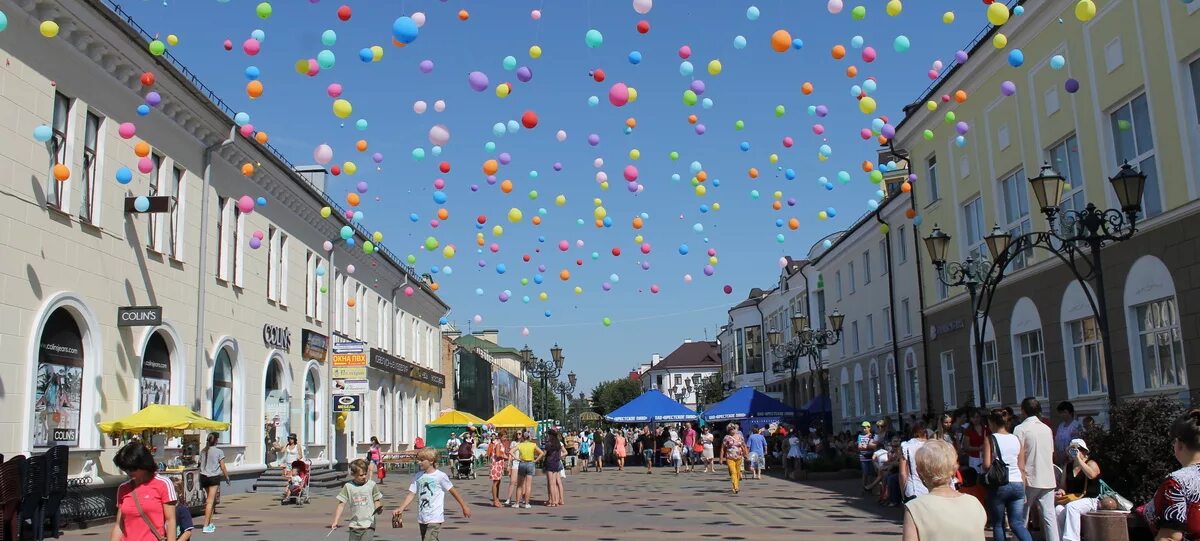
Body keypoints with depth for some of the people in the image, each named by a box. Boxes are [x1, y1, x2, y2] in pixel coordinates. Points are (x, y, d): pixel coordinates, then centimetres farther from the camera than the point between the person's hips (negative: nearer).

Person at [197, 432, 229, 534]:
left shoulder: (203, 451, 7)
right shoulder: (219, 452, -7)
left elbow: (201, 466, 9)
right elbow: (223, 467, -6)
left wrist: (200, 481, 16)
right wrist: (227, 478, 6)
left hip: (203, 476, 6)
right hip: (214, 477, -6)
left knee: (211, 499, 20)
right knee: (210, 501, -5)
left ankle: (210, 523, 23)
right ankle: (206, 526, -8)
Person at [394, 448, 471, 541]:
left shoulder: (440, 476, -10)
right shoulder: (418, 476, 5)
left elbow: (453, 491, -3)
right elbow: (411, 494, 2)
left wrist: (464, 506, 2)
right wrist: (401, 508, -12)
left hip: (435, 518, -6)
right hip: (422, 519, 6)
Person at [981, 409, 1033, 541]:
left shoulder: (990, 439, -5)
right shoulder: (1016, 439, 8)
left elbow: (987, 465, -13)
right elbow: (1022, 467, 9)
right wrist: (1023, 488, 15)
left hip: (998, 485, -4)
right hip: (1017, 484, 4)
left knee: (998, 524, 9)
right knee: (1017, 523, 7)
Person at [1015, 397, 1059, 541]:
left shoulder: (1021, 429, -7)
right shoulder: (1047, 428, 10)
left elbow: (1020, 458, -11)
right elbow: (1051, 454, 16)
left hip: (1030, 480, -4)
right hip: (1048, 480, 4)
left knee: (1022, 518, 7)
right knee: (1050, 516, 3)